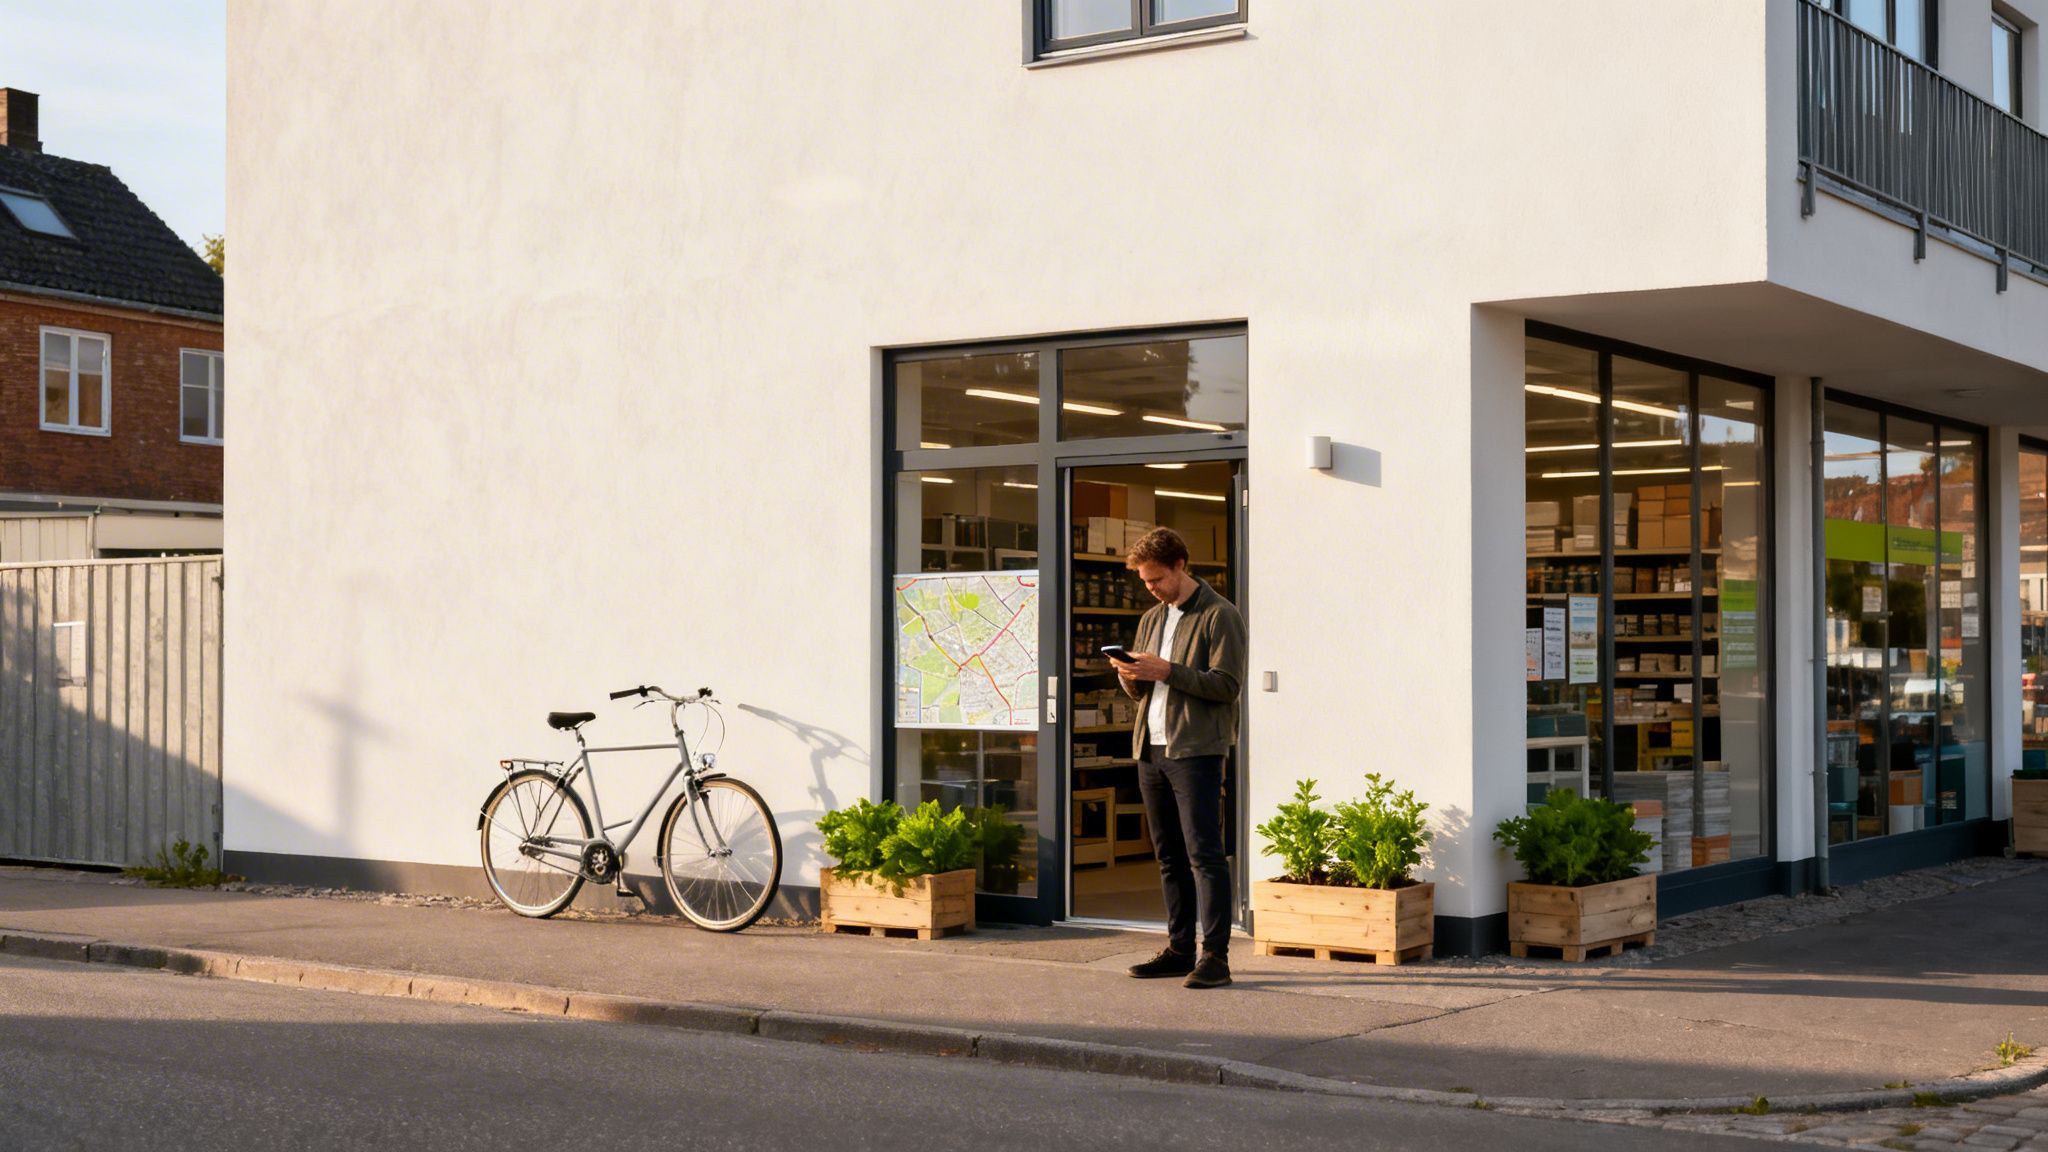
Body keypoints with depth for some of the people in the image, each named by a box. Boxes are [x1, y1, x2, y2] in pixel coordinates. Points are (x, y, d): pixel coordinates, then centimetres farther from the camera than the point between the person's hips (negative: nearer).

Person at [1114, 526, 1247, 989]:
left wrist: (1167, 671, -18)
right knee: (1169, 856, 10)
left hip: (1195, 750, -8)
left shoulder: (1220, 616, -5)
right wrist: (1130, 677, 0)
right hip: (1151, 748, 8)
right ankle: (1179, 950, 16)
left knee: (1204, 854, -10)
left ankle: (1215, 955, -10)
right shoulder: (1151, 619, 19)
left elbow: (1227, 684, -13)